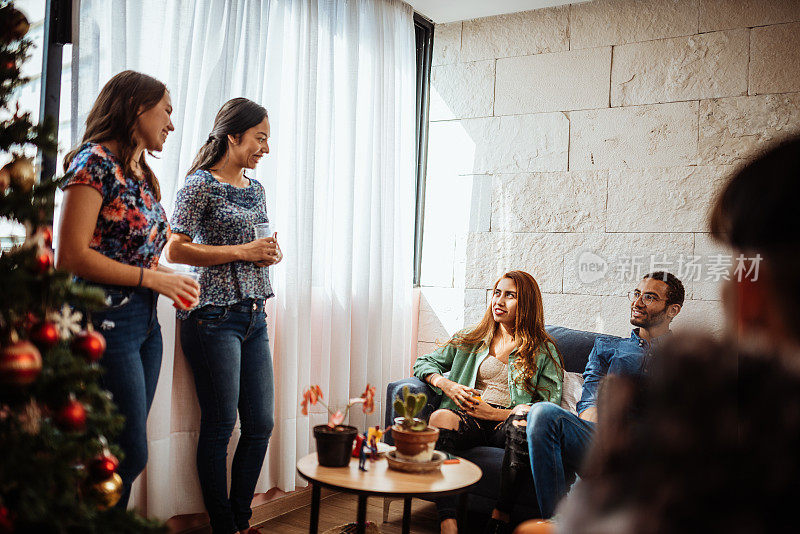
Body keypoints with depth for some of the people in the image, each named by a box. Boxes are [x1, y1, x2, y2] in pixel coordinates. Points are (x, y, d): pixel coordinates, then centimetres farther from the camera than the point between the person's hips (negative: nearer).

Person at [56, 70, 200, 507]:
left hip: (145, 322, 8)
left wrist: (172, 281, 2)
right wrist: (152, 278, -14)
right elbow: (70, 256, -16)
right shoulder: (95, 161, -10)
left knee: (127, 455, 12)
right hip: (108, 320, -8)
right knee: (130, 456, -4)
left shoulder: (142, 174, 16)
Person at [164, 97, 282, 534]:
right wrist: (243, 252, -15)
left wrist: (270, 253, 4)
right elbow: (175, 250, -13)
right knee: (220, 426, 1)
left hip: (254, 315, 8)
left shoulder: (255, 188, 16)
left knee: (261, 424, 9)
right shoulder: (201, 185, -6)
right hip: (215, 316, -8)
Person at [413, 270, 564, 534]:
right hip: (469, 420, 2)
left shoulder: (544, 351, 13)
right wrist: (446, 384, 0)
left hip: (507, 421, -2)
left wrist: (494, 413, -8)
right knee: (440, 417, -32)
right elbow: (424, 363, 23)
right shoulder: (471, 339, 21)